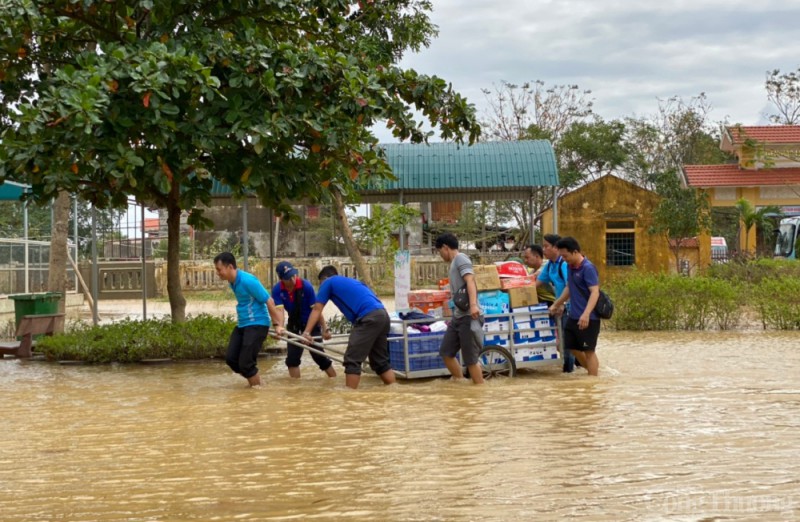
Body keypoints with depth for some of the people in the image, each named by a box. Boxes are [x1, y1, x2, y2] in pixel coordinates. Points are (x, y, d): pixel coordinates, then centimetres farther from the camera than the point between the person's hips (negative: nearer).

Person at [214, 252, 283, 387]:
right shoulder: (232, 282, 4)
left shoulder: (248, 280, -22)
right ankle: (255, 381, 23)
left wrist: (277, 325, -14)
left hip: (257, 324, -9)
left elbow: (268, 301, -18)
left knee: (245, 363, -9)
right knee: (231, 358, 6)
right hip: (242, 324, 9)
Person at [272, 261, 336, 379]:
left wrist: (325, 329, -22)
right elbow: (279, 310, -29)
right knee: (292, 356, -2)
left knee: (318, 355, -6)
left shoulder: (306, 286, -27)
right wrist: (280, 327, -47)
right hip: (294, 324, 3)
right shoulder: (277, 290, -19)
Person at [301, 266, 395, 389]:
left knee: (352, 359, -3)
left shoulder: (328, 282, 15)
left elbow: (317, 310, 10)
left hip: (369, 317, -8)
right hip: (383, 315, 8)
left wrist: (306, 332, 7)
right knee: (380, 361, 17)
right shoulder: (351, 281, 35)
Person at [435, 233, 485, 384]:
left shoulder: (461, 258, -7)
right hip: (458, 316, 10)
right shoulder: (454, 263, 22)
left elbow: (470, 281, -21)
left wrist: (473, 305, -34)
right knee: (446, 352, 11)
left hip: (468, 316, -10)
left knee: (470, 359, -8)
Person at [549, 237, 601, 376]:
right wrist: (556, 304, 31)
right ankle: (592, 370, 32)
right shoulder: (571, 267, 9)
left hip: (587, 319, -9)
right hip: (573, 316, 9)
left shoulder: (588, 268, -17)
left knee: (589, 351, -2)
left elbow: (595, 292, -25)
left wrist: (586, 314, -37)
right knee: (573, 347, 15)